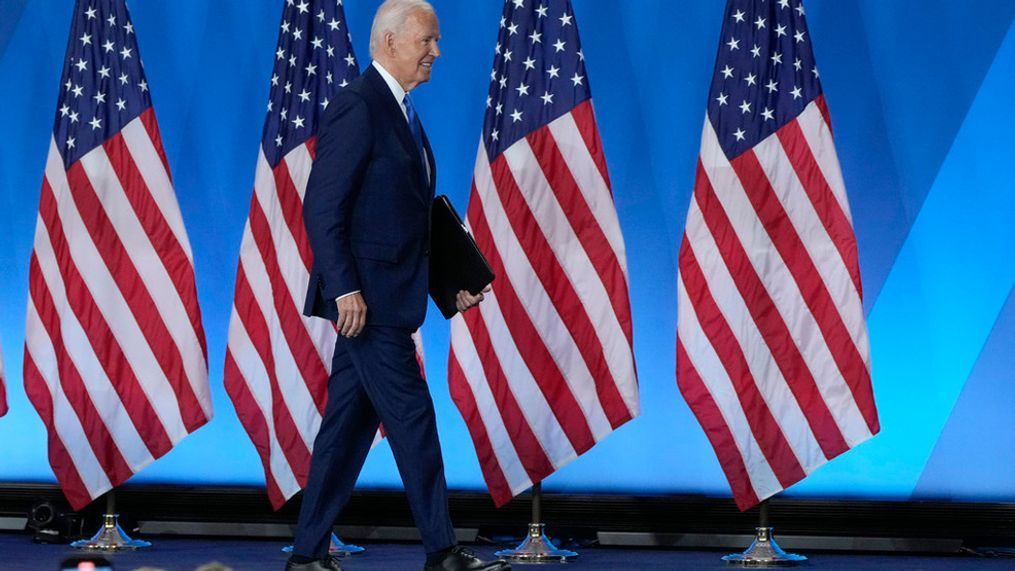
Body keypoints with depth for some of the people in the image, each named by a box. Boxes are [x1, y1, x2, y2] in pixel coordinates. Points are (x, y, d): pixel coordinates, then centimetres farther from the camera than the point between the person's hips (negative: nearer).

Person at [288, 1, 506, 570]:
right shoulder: (357, 107, -13)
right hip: (364, 295, -9)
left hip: (383, 296, 9)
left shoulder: (401, 111, 17)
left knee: (350, 423, 11)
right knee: (411, 416, -5)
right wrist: (344, 288, -23)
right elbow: (322, 208, -18)